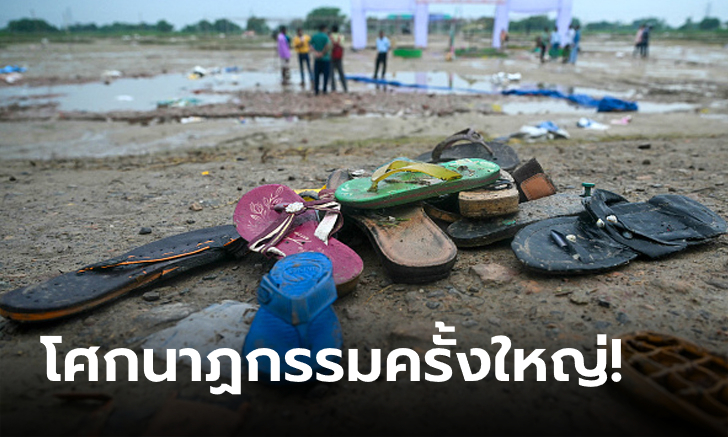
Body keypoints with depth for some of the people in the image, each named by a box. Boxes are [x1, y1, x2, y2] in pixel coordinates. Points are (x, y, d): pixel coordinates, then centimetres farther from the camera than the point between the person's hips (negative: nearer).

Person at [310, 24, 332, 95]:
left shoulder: (314, 36, 5)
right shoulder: (325, 36, -11)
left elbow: (311, 45, -1)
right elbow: (328, 46, -23)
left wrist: (315, 52, -9)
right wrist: (322, 53, -13)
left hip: (317, 58, 5)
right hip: (325, 58, -4)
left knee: (316, 75, 9)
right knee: (325, 74, 4)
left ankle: (316, 91, 10)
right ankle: (324, 90, 5)